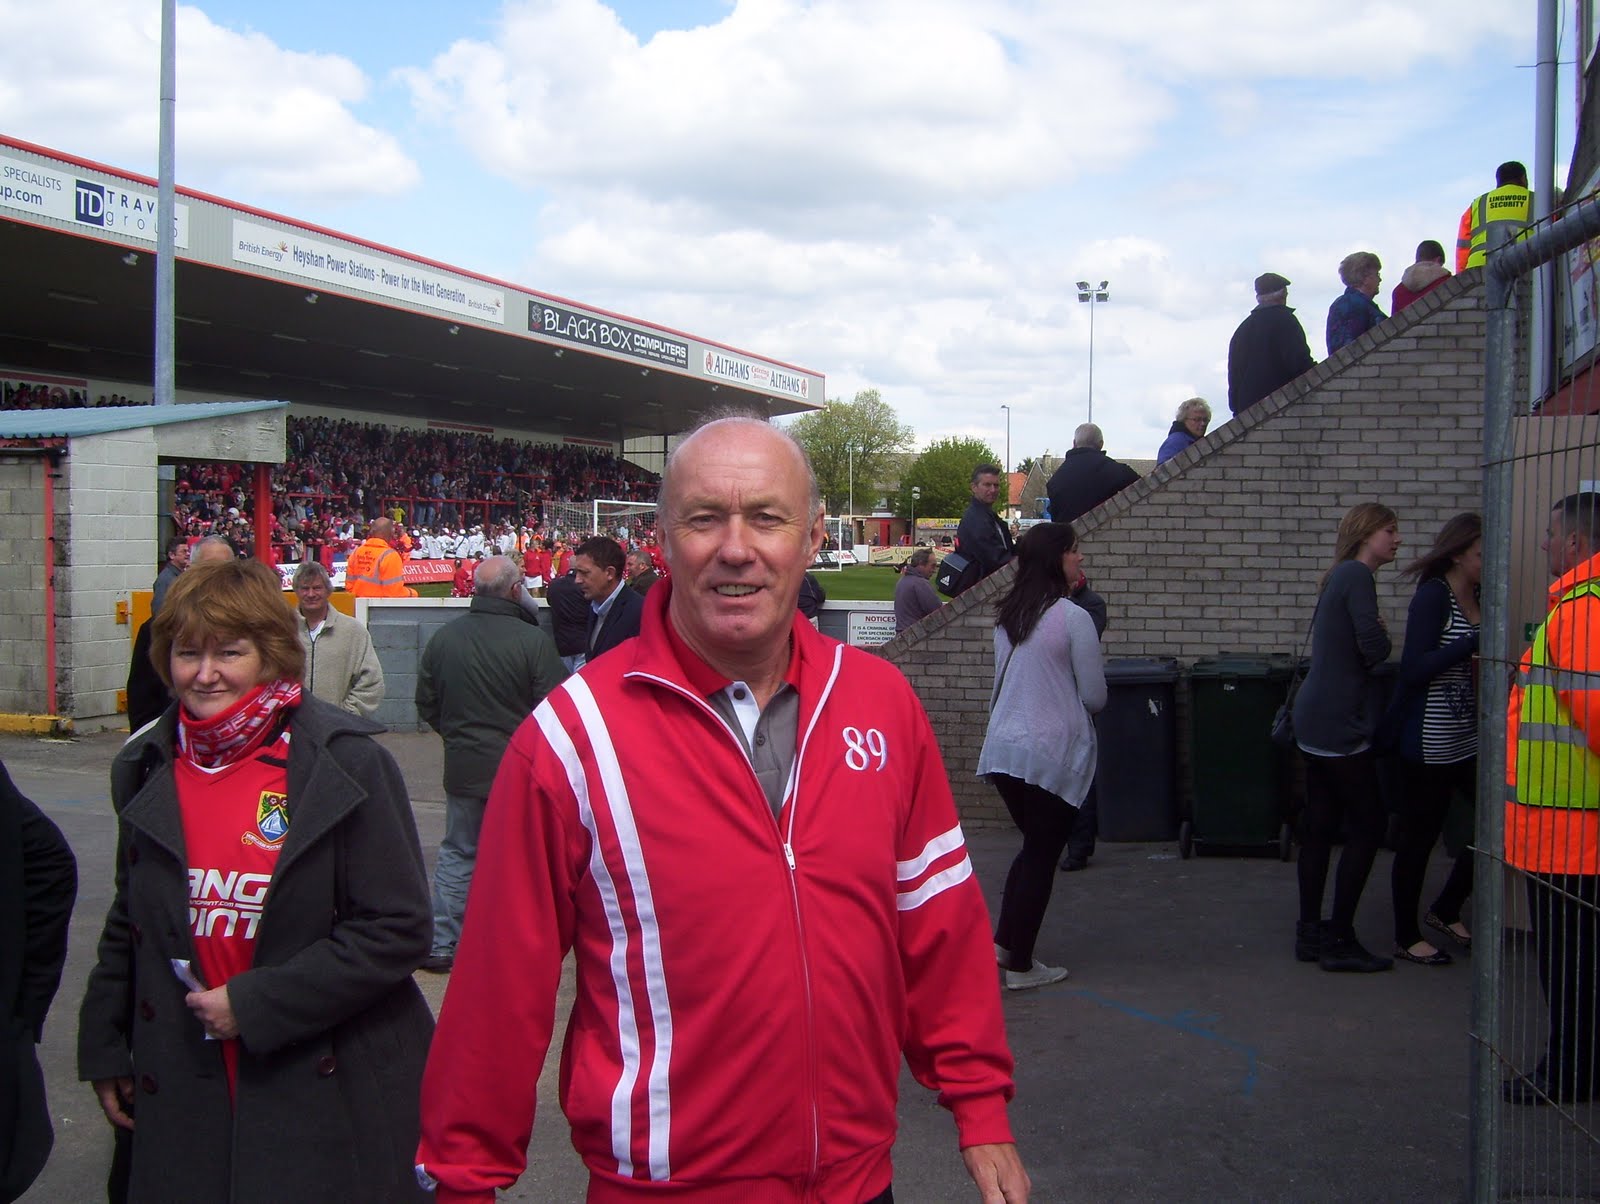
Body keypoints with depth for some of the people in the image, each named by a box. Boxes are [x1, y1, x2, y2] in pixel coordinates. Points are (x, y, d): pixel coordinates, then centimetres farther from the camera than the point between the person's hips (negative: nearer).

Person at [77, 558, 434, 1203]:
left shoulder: (347, 763, -12)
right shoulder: (147, 769, 6)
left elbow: (397, 929, -14)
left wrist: (256, 1005, -16)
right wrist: (103, 1048, 15)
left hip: (327, 1094, -4)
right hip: (185, 1096, 4)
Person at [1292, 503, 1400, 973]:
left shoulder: (1340, 577, 17)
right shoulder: (1357, 577, -13)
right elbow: (1373, 649, -20)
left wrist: (1375, 635, 0)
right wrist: (1382, 634, 0)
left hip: (1317, 721, 10)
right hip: (1340, 724, -10)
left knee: (1319, 827, 12)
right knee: (1369, 824, -3)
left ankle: (1311, 933, 18)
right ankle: (1339, 939, 1)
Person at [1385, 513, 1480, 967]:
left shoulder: (1478, 598, 10)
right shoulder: (1434, 596, -12)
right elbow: (1415, 668, -22)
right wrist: (1477, 641, -26)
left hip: (1469, 736, 8)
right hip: (1431, 738, -8)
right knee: (1419, 836, 3)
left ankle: (1446, 911, 28)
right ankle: (1406, 938, 17)